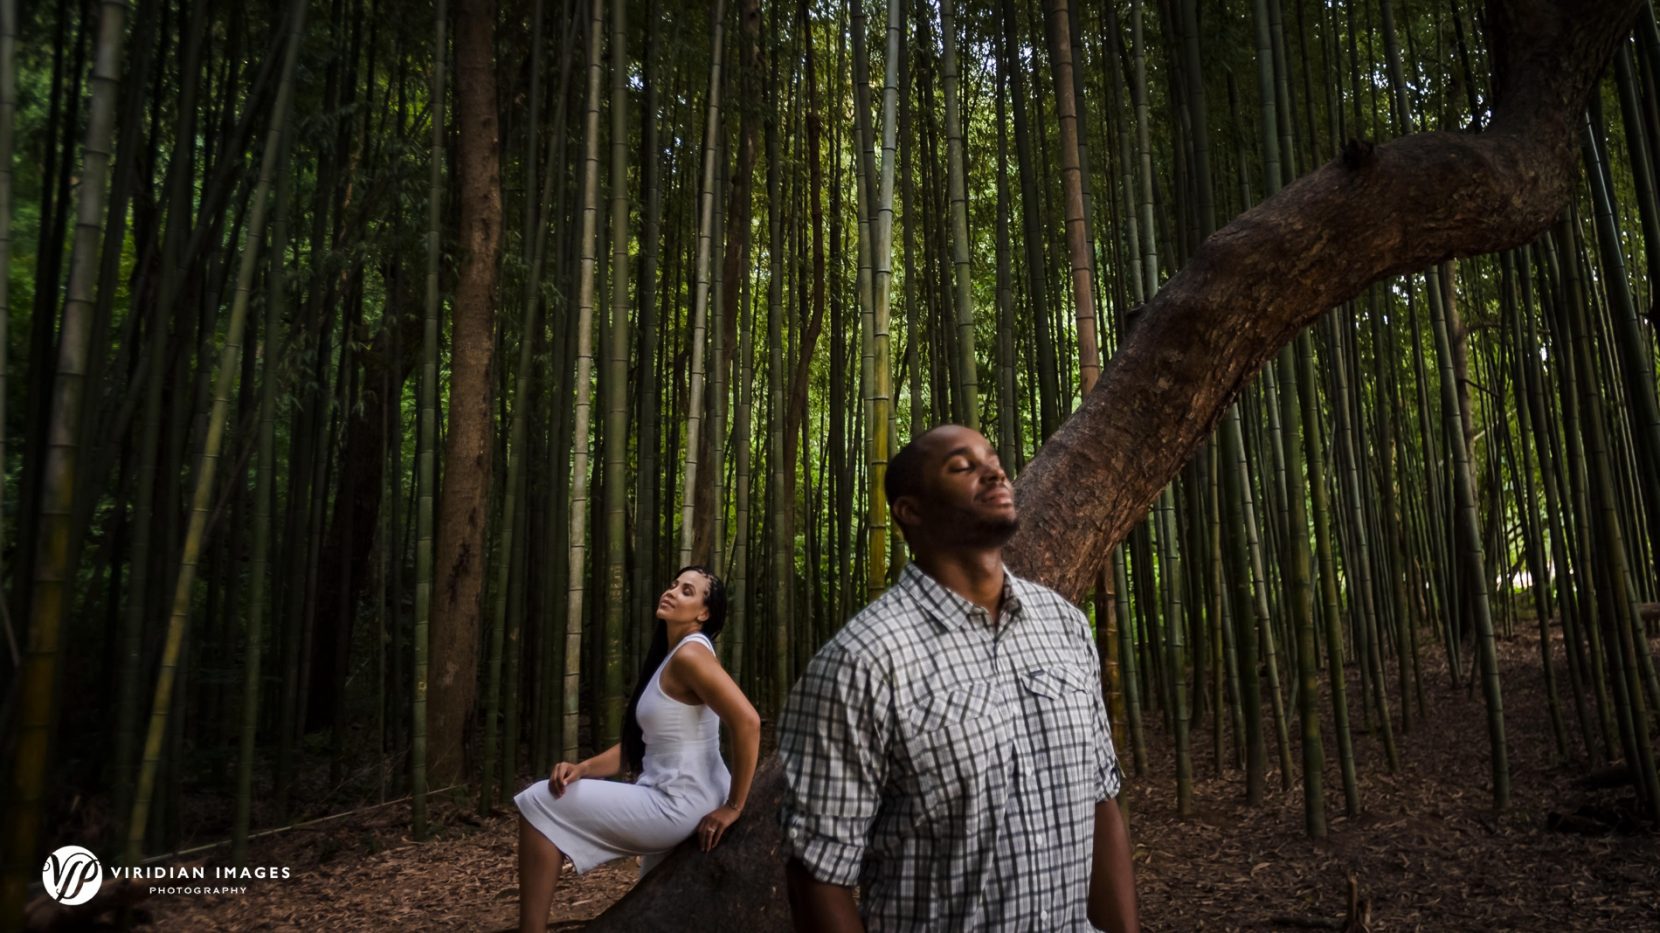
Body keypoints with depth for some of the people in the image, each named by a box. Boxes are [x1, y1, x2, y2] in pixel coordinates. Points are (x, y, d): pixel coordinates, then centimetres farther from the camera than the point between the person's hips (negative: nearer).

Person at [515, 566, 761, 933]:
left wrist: (733, 807, -20)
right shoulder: (666, 657, 12)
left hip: (678, 806, -9)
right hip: (672, 802, 9)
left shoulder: (689, 654, -17)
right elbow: (639, 740, 13)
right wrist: (582, 768, -3)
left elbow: (748, 722, -27)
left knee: (538, 804, -6)